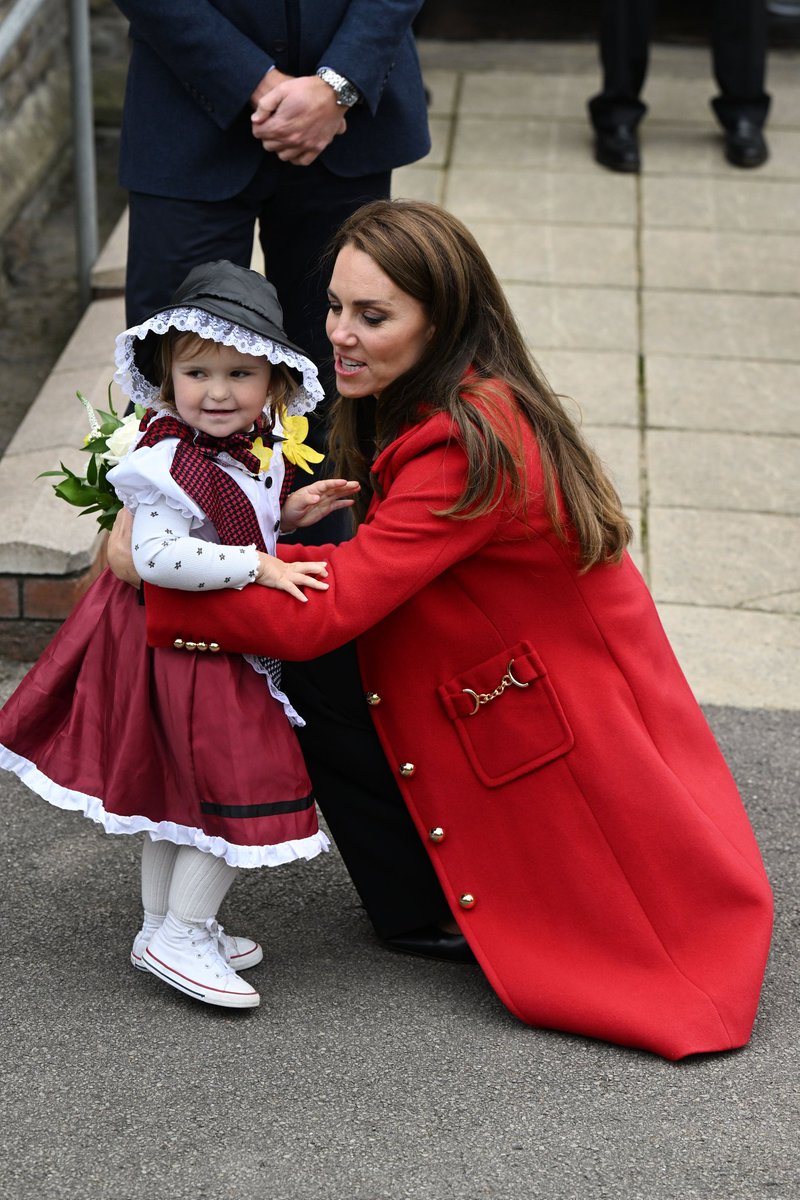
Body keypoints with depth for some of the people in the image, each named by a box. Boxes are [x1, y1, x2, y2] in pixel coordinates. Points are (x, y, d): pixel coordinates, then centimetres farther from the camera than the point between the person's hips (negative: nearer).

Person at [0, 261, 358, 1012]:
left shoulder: (257, 447, 4)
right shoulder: (172, 464, -25)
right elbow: (157, 555, -34)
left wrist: (288, 511, 2)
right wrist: (258, 565, -32)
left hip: (226, 646, 9)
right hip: (186, 648, -9)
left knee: (177, 793, 19)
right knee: (246, 790, -7)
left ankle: (164, 925, 32)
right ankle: (180, 936, 3)